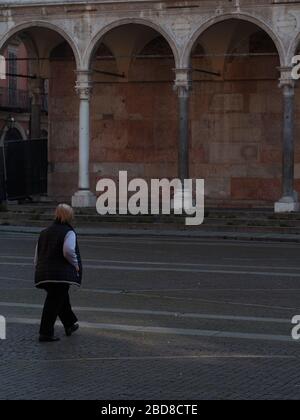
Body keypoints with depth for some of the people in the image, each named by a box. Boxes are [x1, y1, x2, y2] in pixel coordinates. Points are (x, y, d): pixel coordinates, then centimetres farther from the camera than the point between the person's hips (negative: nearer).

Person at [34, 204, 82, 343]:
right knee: (54, 303, -1)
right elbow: (69, 251, -23)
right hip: (61, 274, -7)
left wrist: (39, 270, 24)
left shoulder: (44, 233, 16)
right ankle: (46, 333, 0)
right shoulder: (68, 232, -6)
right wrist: (76, 264, -8)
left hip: (43, 274, 7)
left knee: (62, 299, 25)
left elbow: (36, 256, 17)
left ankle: (70, 325, 38)